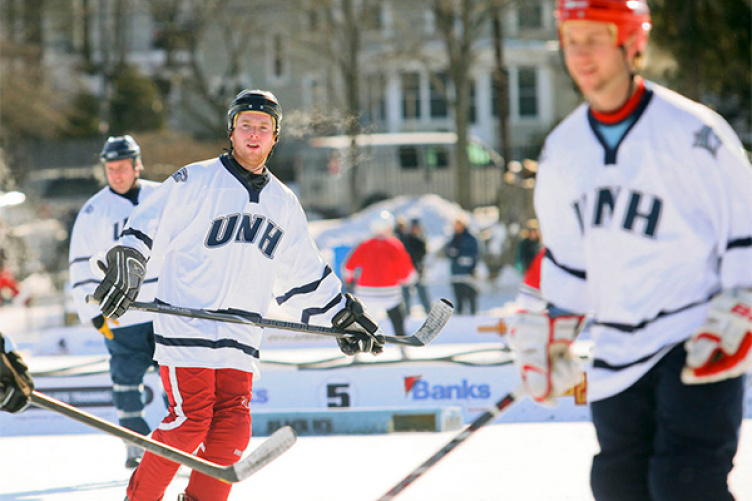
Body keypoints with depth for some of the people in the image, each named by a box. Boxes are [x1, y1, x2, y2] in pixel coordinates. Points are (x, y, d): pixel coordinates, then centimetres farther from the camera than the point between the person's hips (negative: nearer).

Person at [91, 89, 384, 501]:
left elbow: (304, 276, 23)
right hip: (185, 326, -5)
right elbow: (147, 227, -5)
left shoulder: (283, 203, 15)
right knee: (191, 420, -12)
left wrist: (341, 316, 21)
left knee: (232, 425, -5)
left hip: (240, 339, 5)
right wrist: (125, 269, -18)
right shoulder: (195, 181, -3)